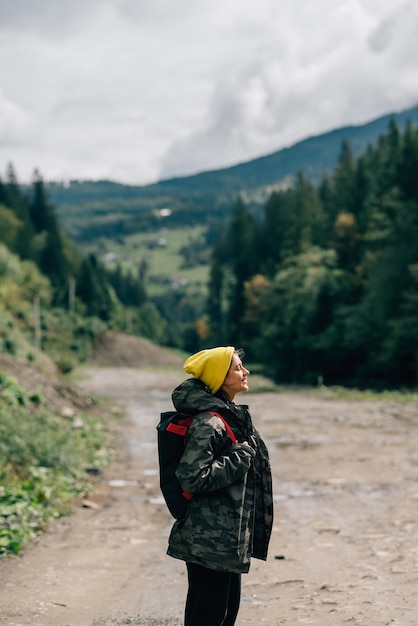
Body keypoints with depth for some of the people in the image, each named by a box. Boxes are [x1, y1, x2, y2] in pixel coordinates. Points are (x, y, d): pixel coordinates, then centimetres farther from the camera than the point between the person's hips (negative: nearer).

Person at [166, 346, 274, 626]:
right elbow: (193, 476, -28)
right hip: (210, 540, -10)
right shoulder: (207, 424, -20)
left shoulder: (232, 416, 11)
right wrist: (240, 456, -20)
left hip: (229, 537, 10)